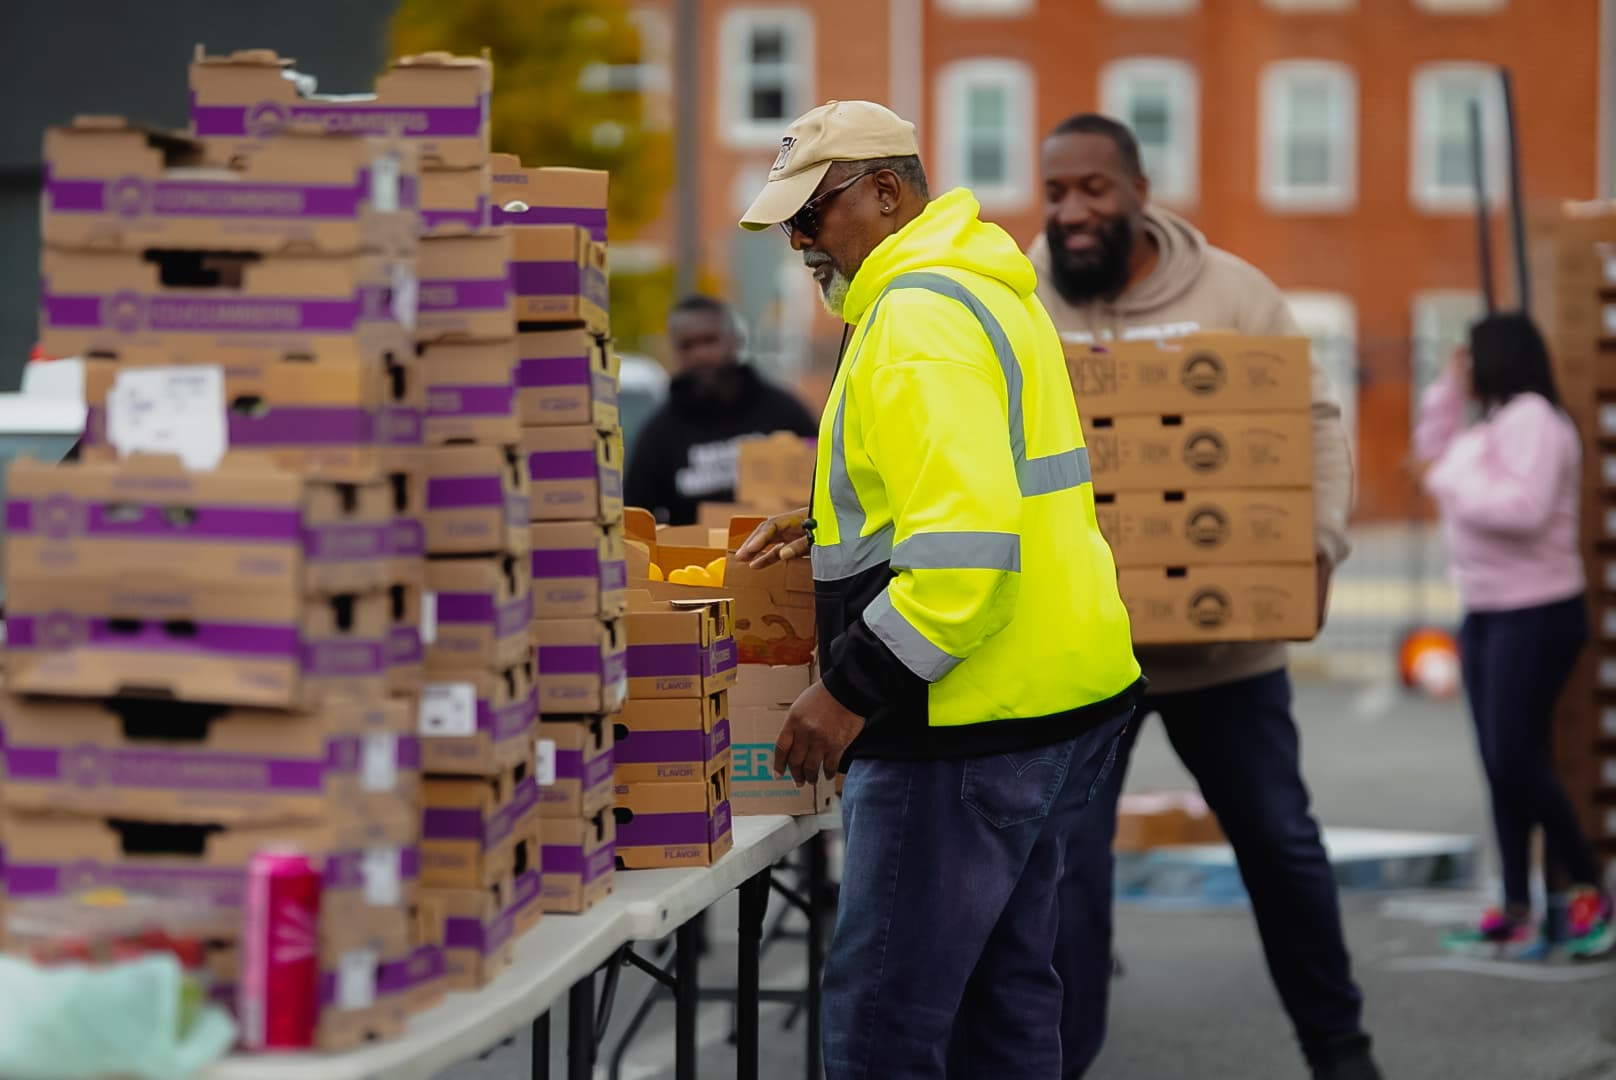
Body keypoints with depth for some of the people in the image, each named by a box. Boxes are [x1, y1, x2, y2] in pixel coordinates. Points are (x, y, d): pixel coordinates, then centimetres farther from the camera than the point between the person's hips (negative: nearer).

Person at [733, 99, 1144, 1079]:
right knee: (1003, 994, 17)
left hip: (973, 727, -11)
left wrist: (850, 690, -22)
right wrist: (835, 526, 21)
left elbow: (966, 548, -26)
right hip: (1057, 703, 11)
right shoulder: (986, 286, 17)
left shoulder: (920, 318, -17)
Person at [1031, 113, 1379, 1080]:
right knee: (1062, 853, 0)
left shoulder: (1230, 293, -3)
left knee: (1279, 841, 12)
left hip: (1227, 634, 0)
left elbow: (1315, 425, -1)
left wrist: (1320, 545, -14)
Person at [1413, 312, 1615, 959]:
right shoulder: (1494, 422, 16)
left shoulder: (1533, 418, -15)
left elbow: (1525, 507, -27)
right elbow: (1435, 453, 29)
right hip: (1487, 614, 10)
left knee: (1515, 760, -13)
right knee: (1502, 768, 6)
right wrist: (1451, 386, 18)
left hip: (1536, 614, -10)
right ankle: (1516, 914, 7)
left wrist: (1450, 478, -17)